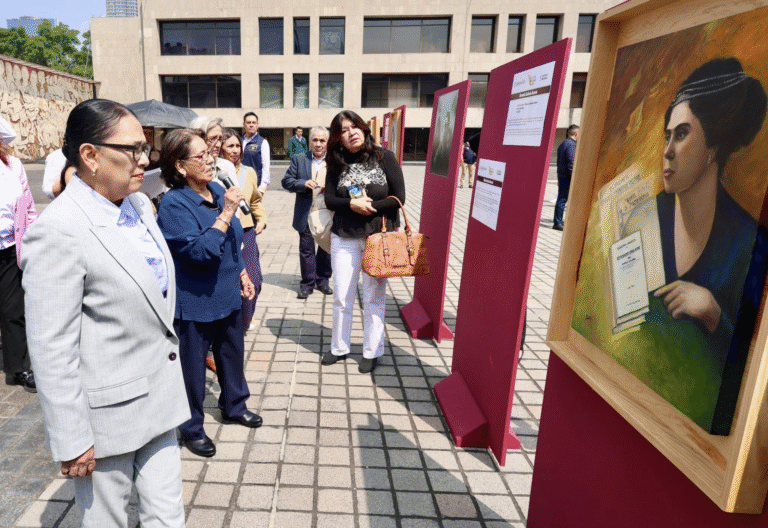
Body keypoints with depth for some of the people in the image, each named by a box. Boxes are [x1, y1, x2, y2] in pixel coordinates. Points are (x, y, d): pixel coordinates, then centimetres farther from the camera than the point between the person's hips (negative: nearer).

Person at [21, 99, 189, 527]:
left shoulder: (139, 204, 3)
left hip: (159, 396, 6)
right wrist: (72, 441, -14)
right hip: (106, 412, -6)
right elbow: (52, 350, -19)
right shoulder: (57, 231, -21)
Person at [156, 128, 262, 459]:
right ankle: (192, 428, 29)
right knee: (192, 364, 9)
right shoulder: (173, 205, -20)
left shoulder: (218, 191, 3)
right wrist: (226, 214, -29)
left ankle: (234, 405, 44)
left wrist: (242, 273, 15)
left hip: (228, 294, 8)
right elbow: (200, 251, -28)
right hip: (195, 301, -7)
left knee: (232, 352, 21)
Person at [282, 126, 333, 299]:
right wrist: (304, 184, -17)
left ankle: (322, 280, 26)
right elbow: (286, 181, 1)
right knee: (306, 249, 5)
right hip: (306, 214, 0)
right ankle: (307, 283, 17)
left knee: (326, 248, 10)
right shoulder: (299, 160, 5)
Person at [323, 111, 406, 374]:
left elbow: (398, 197, -8)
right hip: (344, 238, 3)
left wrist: (368, 207, -15)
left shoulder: (384, 157, -4)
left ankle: (372, 352, 21)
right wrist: (352, 205, -18)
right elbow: (329, 199, -1)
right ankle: (339, 347, 27)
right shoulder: (337, 165, 4)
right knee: (341, 297, 9)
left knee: (374, 298, 7)